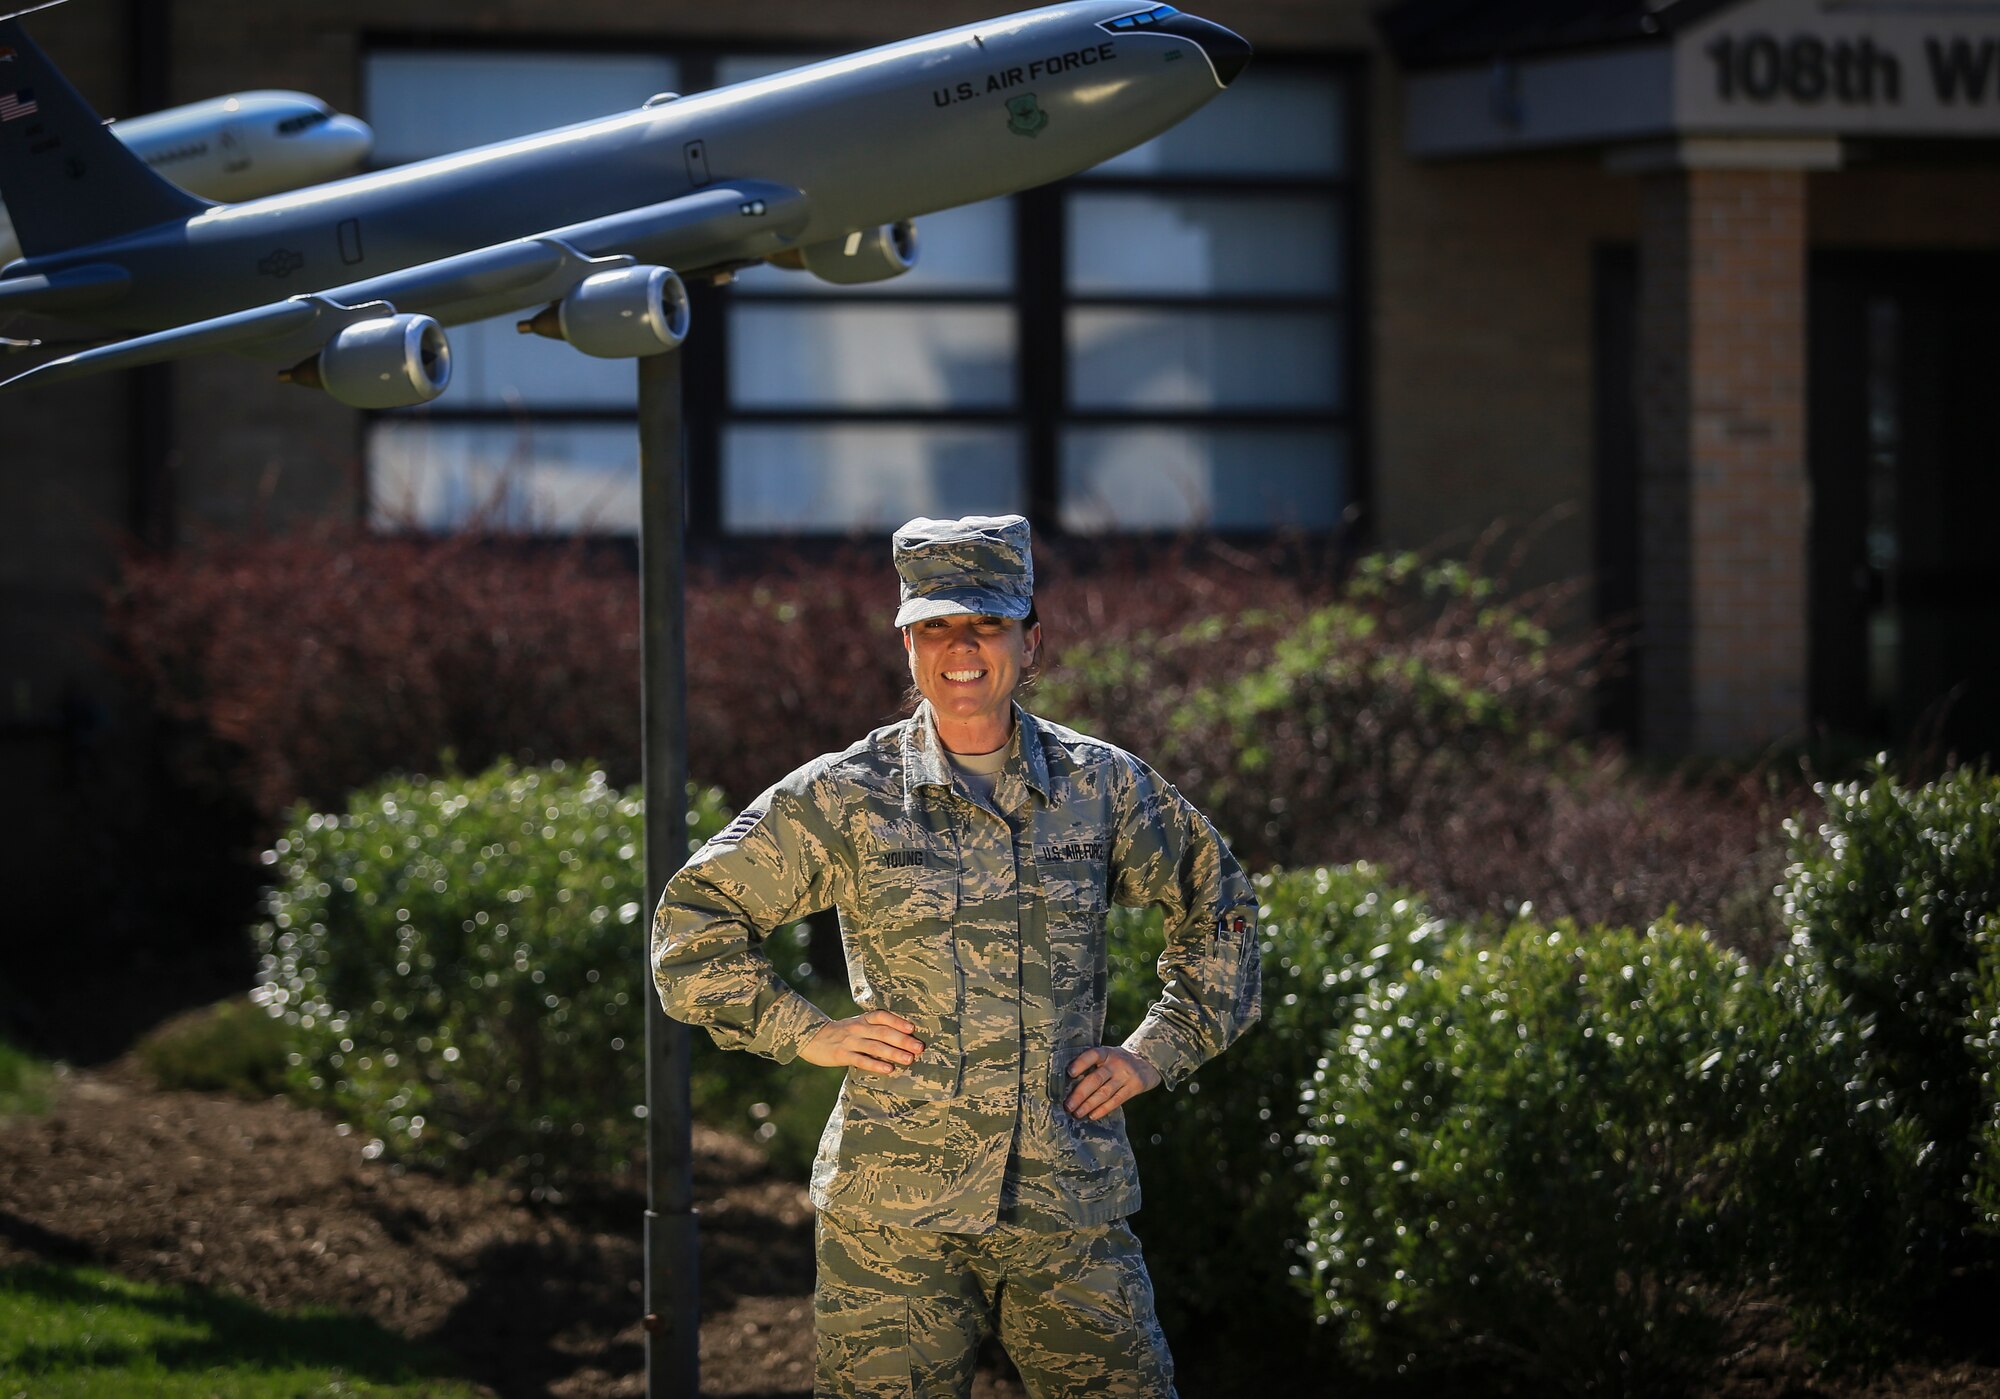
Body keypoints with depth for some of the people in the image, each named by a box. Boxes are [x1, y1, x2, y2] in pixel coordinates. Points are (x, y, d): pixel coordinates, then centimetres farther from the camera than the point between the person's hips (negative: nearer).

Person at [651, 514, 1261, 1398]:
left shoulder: (1102, 788, 8)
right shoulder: (844, 799, 2)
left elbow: (1218, 907, 23)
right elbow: (694, 919, 8)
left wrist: (1156, 1050, 12)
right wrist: (803, 1032, -1)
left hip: (1072, 1206, 2)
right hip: (895, 1217, -2)